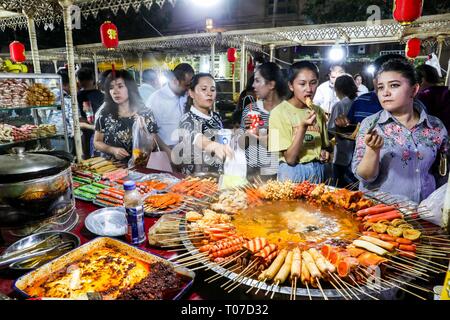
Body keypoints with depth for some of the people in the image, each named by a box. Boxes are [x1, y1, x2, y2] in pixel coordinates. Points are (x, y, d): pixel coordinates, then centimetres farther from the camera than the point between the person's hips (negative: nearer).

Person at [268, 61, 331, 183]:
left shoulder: (319, 112, 4)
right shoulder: (279, 112, -14)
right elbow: (290, 159, -16)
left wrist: (324, 153, -4)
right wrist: (303, 127, -25)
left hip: (318, 172, 5)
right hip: (293, 172, -5)